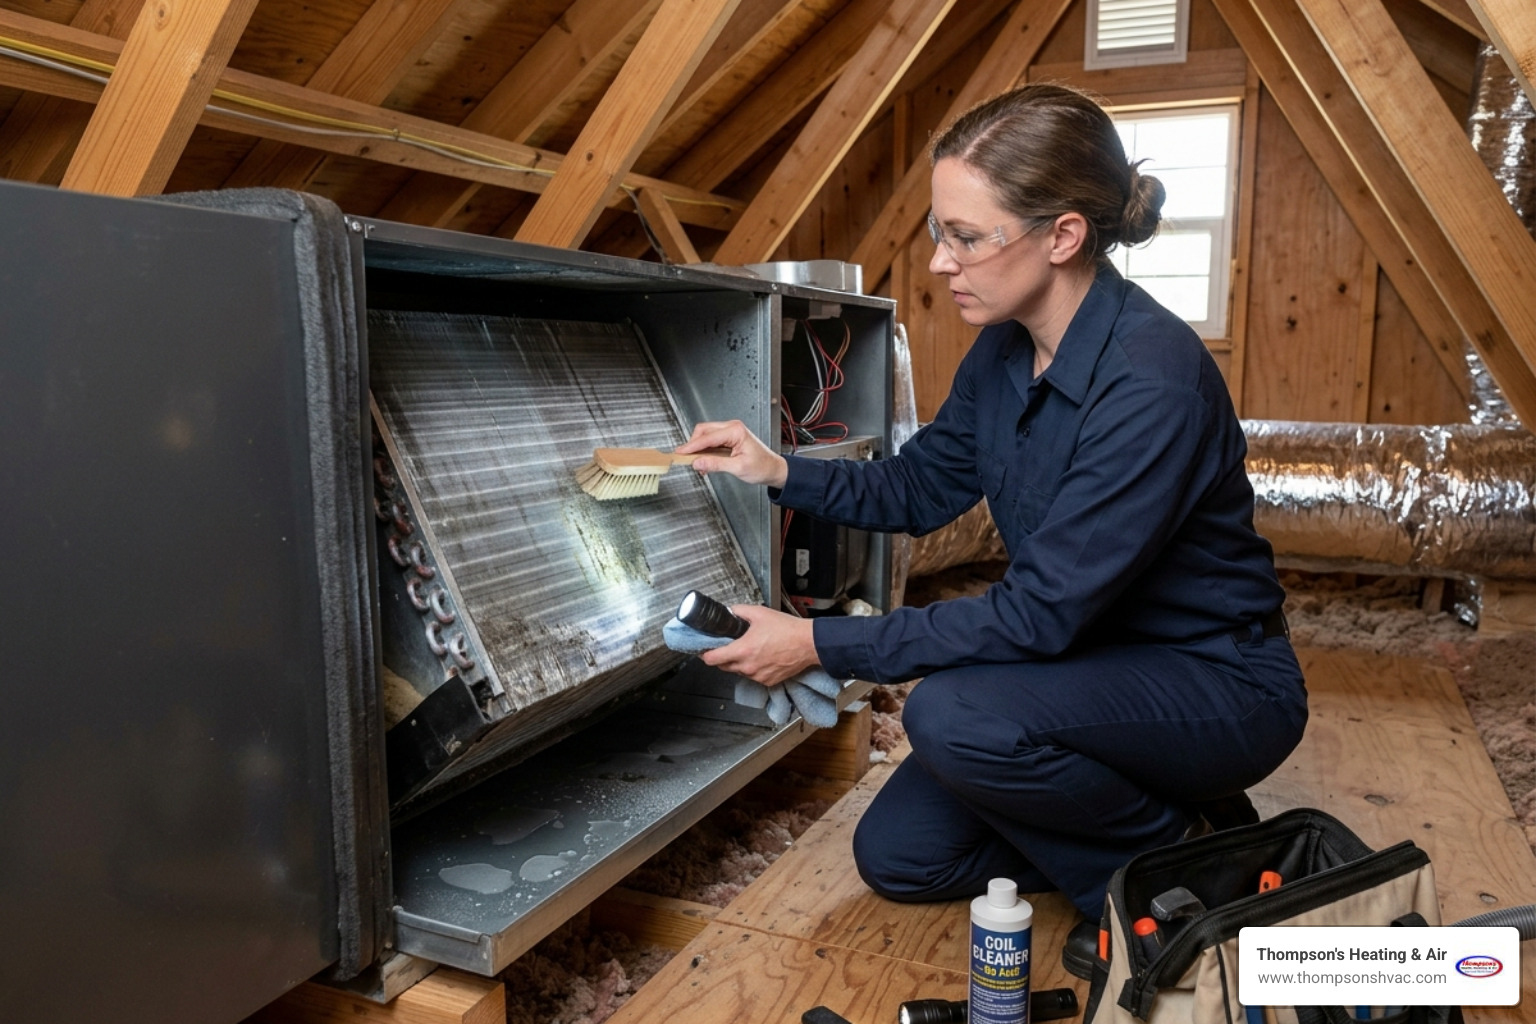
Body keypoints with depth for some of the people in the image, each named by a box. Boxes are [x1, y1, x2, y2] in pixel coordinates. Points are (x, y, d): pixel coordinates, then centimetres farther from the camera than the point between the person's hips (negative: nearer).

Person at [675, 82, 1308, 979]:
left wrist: (821, 644, -26)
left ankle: (1173, 855, -5)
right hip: (1096, 661, 7)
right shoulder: (1006, 349, -5)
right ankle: (1133, 814, 15)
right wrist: (780, 472, -8)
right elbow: (920, 487, 8)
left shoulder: (1152, 382, -31)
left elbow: (1039, 613, -30)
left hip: (1219, 685, -7)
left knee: (953, 716, -33)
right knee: (896, 856, 2)